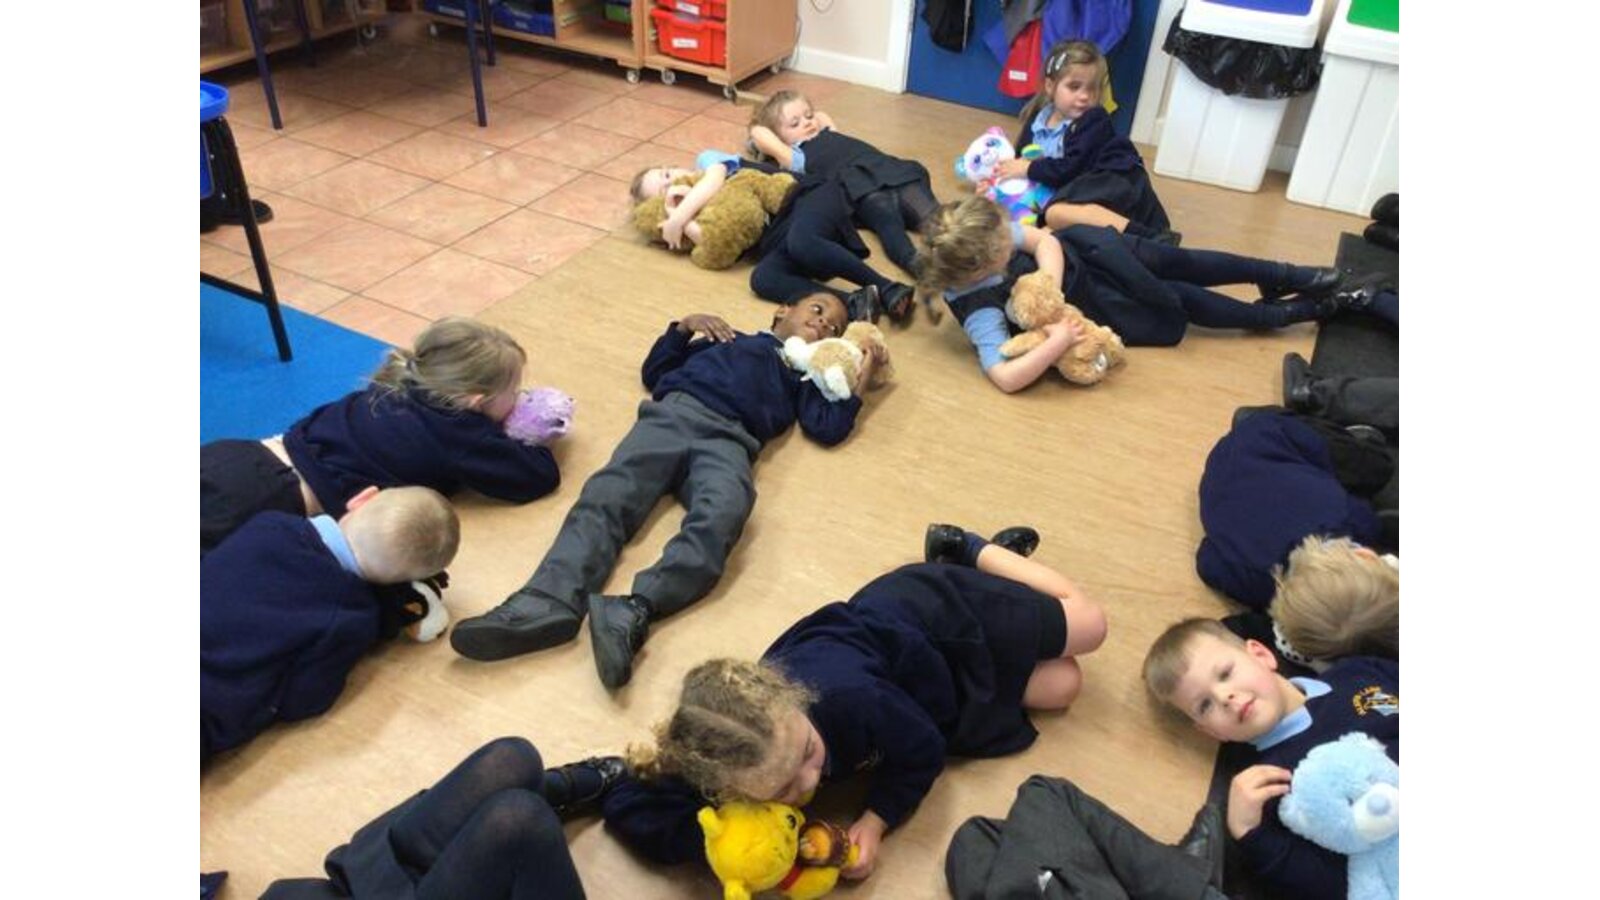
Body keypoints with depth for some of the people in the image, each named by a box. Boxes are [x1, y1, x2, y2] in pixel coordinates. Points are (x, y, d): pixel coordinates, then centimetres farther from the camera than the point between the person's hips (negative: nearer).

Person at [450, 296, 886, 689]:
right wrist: (684, 326, 21)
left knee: (721, 515, -37)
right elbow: (654, 371, 33)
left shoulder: (805, 376, 34)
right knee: (607, 495, -28)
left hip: (728, 440, -1)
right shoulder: (728, 337, 37)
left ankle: (633, 613, -54)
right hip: (673, 413, 2)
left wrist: (862, 374, 18)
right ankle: (550, 602, -47)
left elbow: (828, 429, 14)